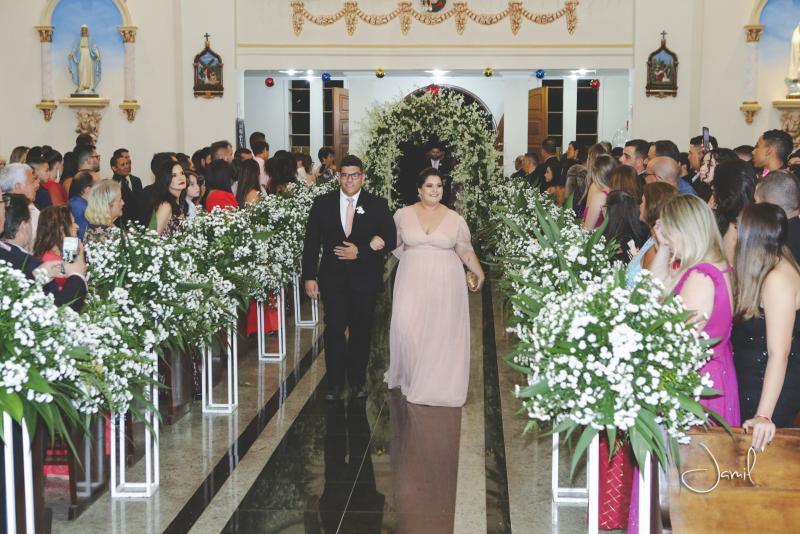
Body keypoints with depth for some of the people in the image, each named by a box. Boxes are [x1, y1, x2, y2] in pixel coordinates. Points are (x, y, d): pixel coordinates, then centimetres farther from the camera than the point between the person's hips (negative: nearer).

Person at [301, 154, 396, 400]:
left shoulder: (377, 205, 0)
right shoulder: (323, 203, 1)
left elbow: (390, 240, -3)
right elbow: (311, 242, 2)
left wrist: (360, 251, -15)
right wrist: (309, 276, -4)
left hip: (365, 279, 0)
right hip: (333, 278, 0)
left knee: (361, 332, 9)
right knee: (333, 330, 0)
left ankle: (358, 381, 25)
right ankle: (335, 382, 14)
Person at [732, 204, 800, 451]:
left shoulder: (778, 278, -21)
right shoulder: (770, 273, 8)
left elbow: (779, 353, -27)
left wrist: (764, 415, -31)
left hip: (770, 391, -10)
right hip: (752, 384, 10)